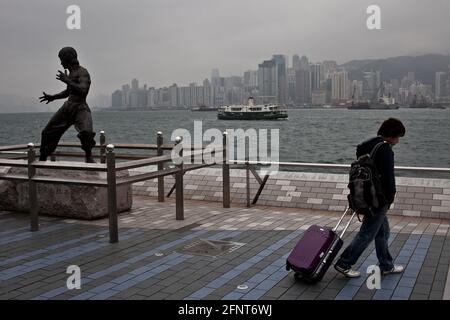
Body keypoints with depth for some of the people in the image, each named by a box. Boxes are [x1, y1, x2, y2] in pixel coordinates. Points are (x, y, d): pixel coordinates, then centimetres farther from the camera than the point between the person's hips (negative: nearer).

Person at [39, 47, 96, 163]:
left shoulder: (82, 72, -10)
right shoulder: (71, 72, 15)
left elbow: (83, 90, -27)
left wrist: (67, 80, -22)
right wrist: (53, 97, 27)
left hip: (80, 108, -8)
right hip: (68, 107, 8)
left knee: (86, 132, -35)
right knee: (48, 132, 11)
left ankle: (88, 156, -12)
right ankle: (42, 160, 25)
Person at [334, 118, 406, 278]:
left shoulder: (368, 146, 11)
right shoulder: (385, 150, -18)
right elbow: (388, 178, -22)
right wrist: (390, 198, -9)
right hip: (378, 200, -10)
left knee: (383, 232, 19)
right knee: (367, 234, 0)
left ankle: (386, 266, 30)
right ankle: (343, 263, 6)